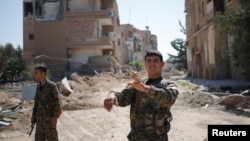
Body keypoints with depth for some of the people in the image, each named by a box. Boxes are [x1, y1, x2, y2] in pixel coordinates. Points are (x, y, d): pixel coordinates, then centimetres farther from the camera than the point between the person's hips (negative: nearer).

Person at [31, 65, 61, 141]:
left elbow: (57, 102, -15)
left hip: (49, 117, -7)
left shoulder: (52, 85, -15)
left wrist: (55, 117, -20)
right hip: (40, 117, 7)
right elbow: (37, 101, 15)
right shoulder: (39, 86, 8)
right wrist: (33, 115, 13)